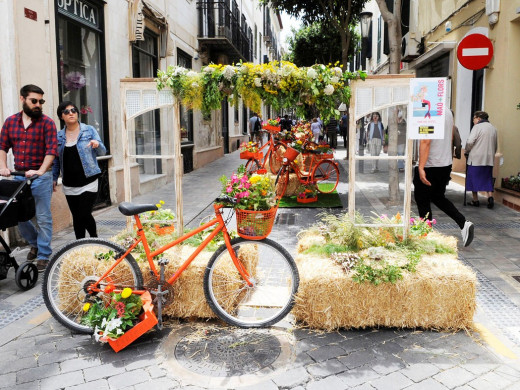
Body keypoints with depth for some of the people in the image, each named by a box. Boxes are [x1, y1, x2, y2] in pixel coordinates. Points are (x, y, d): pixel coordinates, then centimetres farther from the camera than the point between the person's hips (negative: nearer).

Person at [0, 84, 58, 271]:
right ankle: (35, 242, 36)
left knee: (43, 218, 0)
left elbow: (51, 150, -13)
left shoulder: (47, 123, -5)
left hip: (41, 176, -4)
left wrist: (40, 171, -24)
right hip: (18, 175, 5)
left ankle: (43, 255, 11)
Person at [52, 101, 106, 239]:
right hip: (69, 185, 3)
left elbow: (102, 152, 0)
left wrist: (97, 144, -21)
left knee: (84, 215, -9)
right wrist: (54, 179, 11)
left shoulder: (89, 130, 2)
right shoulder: (59, 136, 10)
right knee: (76, 218, 7)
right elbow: (56, 160, 16)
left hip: (88, 182, -3)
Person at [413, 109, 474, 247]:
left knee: (422, 200, 5)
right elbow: (449, 139, 17)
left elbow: (425, 142, -23)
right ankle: (464, 223, 9)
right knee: (438, 197, 21)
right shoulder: (448, 112, 11)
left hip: (430, 167, -9)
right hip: (446, 164, 9)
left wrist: (421, 168, -24)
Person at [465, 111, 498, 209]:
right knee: (487, 179, 12)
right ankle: (490, 196, -4)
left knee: (473, 178, 4)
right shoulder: (493, 128, 14)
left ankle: (475, 200, 8)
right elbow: (495, 146, 19)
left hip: (476, 158, -6)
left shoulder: (477, 127, -8)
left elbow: (470, 141, -16)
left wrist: (466, 151, 0)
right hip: (489, 159, 6)